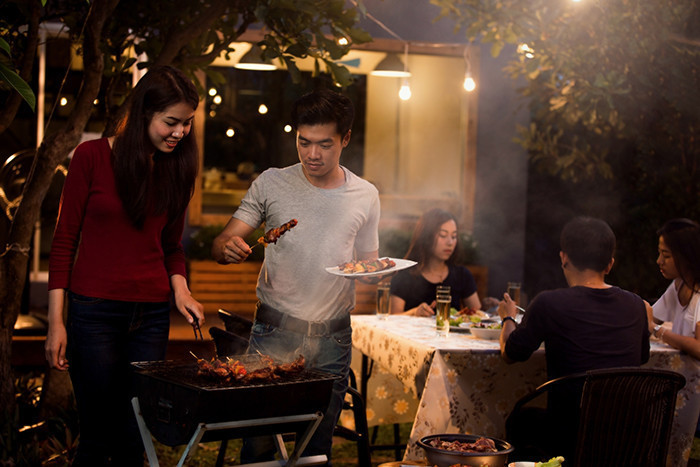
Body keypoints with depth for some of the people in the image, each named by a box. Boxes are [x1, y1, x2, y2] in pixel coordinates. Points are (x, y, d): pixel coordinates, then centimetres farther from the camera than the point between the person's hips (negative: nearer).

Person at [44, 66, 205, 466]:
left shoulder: (178, 167, 8)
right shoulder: (93, 156, -4)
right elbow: (65, 239, -1)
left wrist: (179, 287, -2)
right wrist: (56, 322, -5)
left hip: (152, 314, 4)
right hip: (96, 311, -4)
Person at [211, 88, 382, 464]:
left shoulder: (365, 196, 4)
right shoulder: (271, 184, -1)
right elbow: (222, 245, -3)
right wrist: (229, 247, -26)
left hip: (332, 337, 1)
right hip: (273, 330, -1)